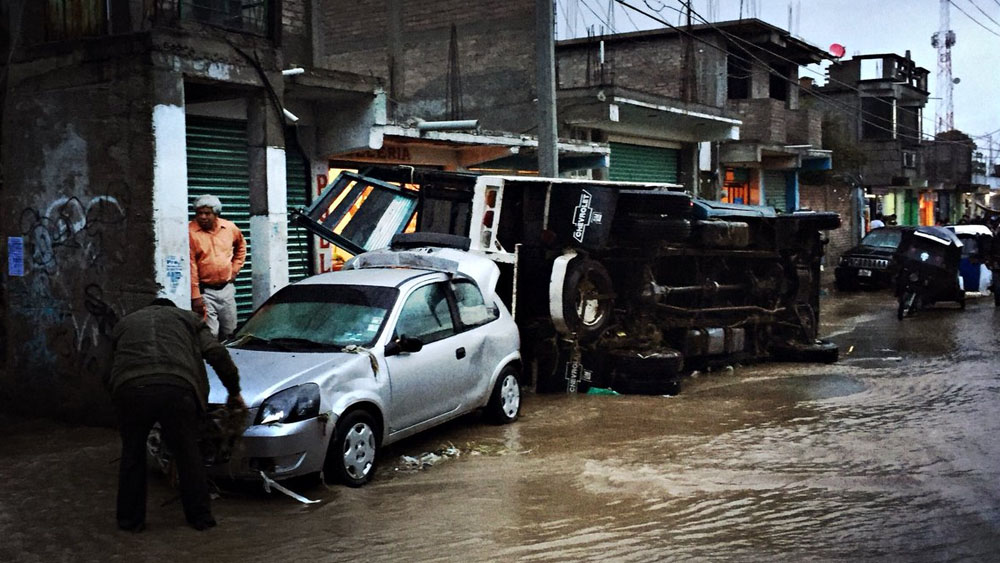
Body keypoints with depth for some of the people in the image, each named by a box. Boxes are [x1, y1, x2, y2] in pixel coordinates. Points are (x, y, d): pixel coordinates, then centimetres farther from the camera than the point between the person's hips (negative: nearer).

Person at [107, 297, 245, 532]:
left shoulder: (124, 323, 36)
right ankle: (200, 517, 22)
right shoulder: (187, 318, 30)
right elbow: (218, 355, 18)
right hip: (177, 387, -1)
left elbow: (112, 369, 32)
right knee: (188, 452, 15)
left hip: (129, 389, 1)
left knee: (132, 453, 19)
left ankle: (129, 519, 24)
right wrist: (234, 392, 27)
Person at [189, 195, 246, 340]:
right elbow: (190, 266, -15)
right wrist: (195, 296, -18)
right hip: (205, 291, -5)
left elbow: (241, 246, 24)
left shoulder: (230, 228, 2)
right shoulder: (190, 232, -12)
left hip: (227, 288, 5)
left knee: (229, 333, 14)